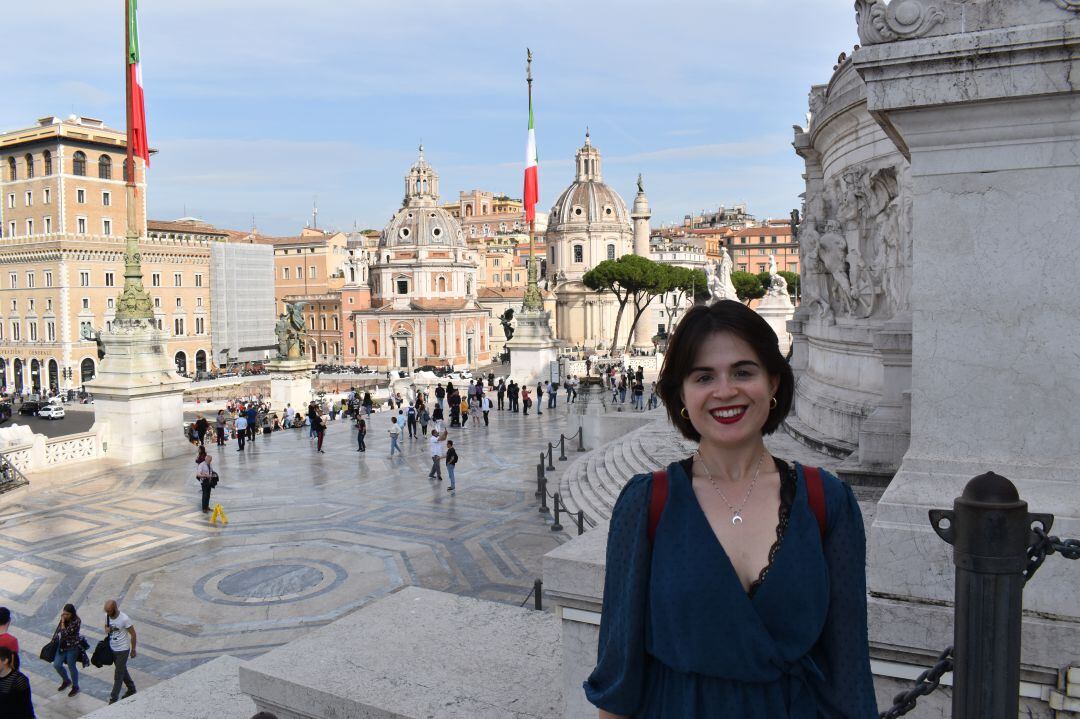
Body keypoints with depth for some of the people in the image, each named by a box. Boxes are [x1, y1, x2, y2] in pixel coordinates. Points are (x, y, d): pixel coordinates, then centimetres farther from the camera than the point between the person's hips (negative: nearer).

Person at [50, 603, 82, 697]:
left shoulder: (76, 622, -25)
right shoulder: (64, 618, -4)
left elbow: (65, 633, -28)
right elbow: (58, 629, 14)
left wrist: (63, 622, -23)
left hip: (72, 648, -7)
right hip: (62, 645, 7)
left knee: (71, 666, 7)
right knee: (57, 665, 10)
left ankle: (75, 687, 27)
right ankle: (67, 681, 37)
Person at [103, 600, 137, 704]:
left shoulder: (124, 619, -25)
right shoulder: (107, 616, -8)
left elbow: (133, 634, -14)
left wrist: (133, 650, -7)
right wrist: (106, 629, -13)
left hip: (123, 650, -7)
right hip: (112, 648, 7)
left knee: (118, 674, 1)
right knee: (122, 670, 21)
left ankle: (114, 698, 12)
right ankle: (131, 689, 38)